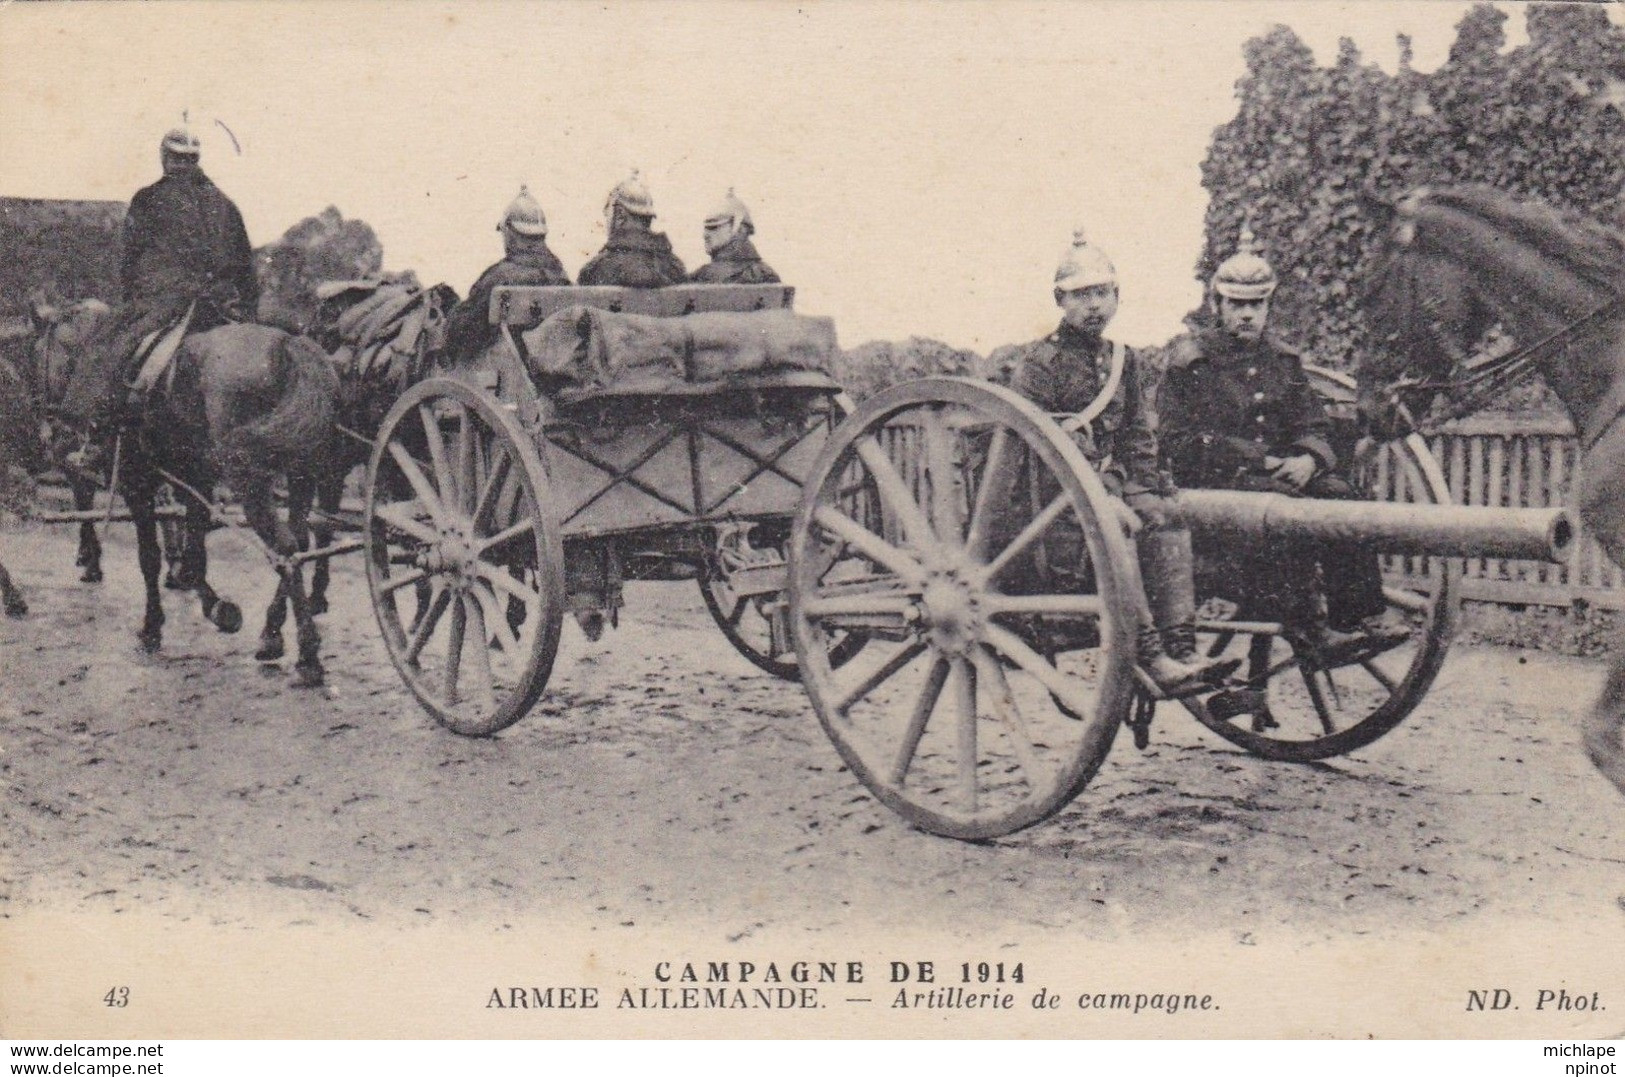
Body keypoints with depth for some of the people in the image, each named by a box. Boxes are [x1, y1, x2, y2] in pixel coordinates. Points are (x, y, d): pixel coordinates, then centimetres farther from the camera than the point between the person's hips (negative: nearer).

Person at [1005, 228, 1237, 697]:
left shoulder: (1122, 360, 17)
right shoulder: (1038, 362, -3)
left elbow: (1139, 438, 17)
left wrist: (1143, 494, -2)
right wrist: (1103, 499, -20)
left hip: (1112, 480, 6)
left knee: (1167, 520, -22)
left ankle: (1182, 651, -28)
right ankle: (1152, 659, -37)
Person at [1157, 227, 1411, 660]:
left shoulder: (1282, 359, 17)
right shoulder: (1191, 361, 0)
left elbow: (1314, 425, 14)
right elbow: (1181, 444, -9)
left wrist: (1307, 459, -12)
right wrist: (1257, 462, -16)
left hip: (1279, 470, 5)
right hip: (1213, 483, -5)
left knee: (1338, 494, -24)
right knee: (1288, 504, -33)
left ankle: (1363, 615, -22)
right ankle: (1309, 623, -31)